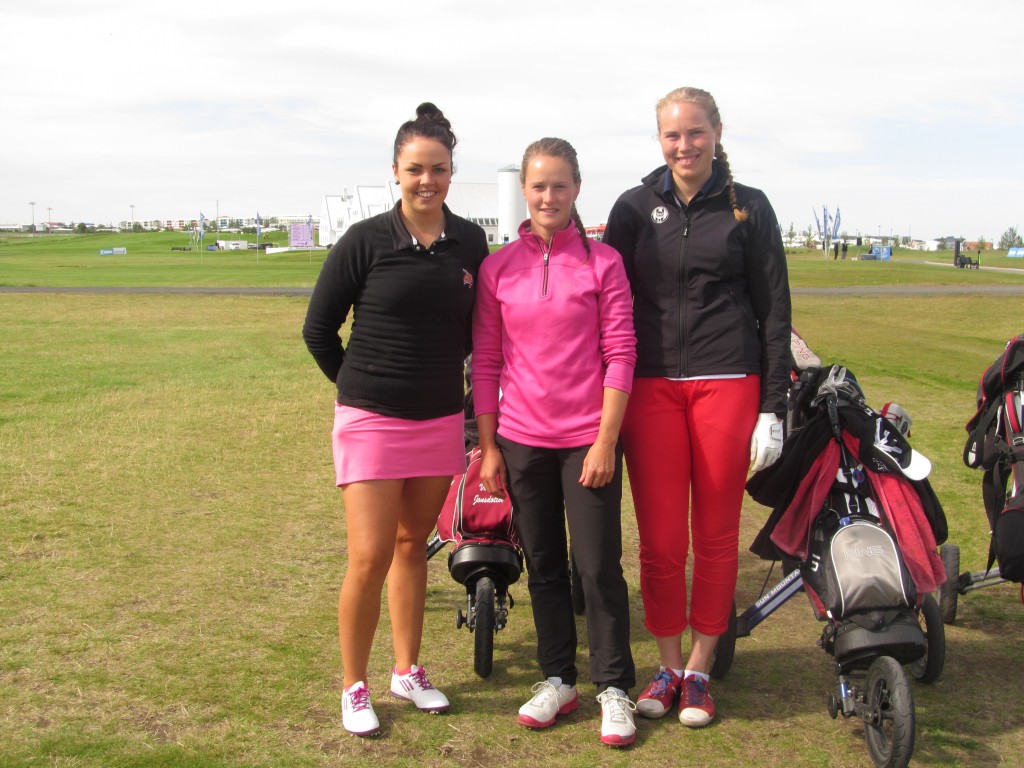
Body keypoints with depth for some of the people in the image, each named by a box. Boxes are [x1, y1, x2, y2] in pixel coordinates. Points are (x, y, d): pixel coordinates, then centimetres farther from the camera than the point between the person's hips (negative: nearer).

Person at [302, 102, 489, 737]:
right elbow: (319, 329, -1)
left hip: (441, 418, 4)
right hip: (373, 420, -3)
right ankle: (355, 686, 12)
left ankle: (409, 670, 29)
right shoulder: (365, 242, -9)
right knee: (370, 557, -6)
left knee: (413, 544, 14)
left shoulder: (470, 242, 2)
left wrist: (442, 378, 13)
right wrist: (361, 383, 5)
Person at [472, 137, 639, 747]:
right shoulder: (498, 268, 3)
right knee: (544, 565, 13)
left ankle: (615, 689, 16)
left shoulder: (602, 261, -3)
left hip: (588, 440, -3)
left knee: (599, 566, 1)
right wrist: (488, 445, 2)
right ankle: (558, 679, 27)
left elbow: (620, 354, -6)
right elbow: (486, 361, 5)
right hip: (522, 440, 3)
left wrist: (606, 440, -11)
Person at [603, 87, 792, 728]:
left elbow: (775, 312, 4)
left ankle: (700, 671, 20)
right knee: (660, 541, 1)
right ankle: (669, 667, 19)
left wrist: (773, 409, -2)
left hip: (727, 383, -1)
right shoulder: (635, 208, 10)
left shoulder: (748, 207, 5)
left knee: (716, 536, 5)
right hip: (652, 387, 1)